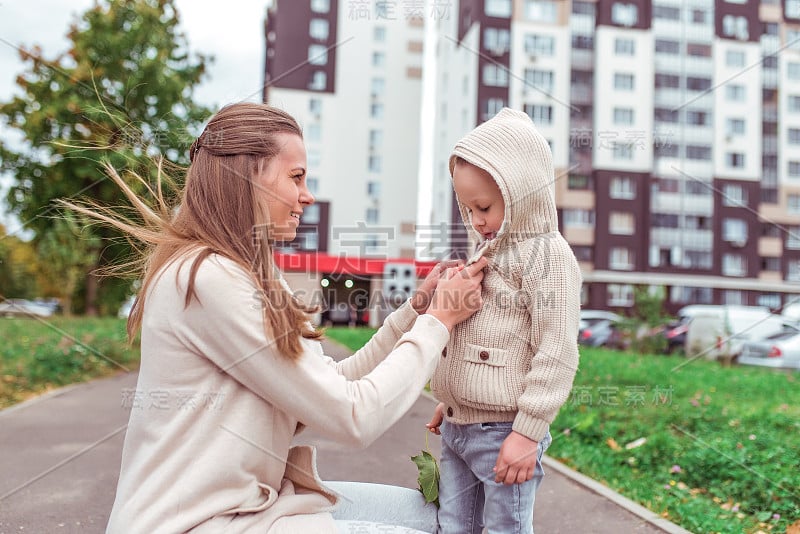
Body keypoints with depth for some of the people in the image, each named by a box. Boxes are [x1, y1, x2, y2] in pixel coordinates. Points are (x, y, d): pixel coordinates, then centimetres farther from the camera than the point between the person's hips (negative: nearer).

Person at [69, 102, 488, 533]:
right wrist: (439, 321, -10)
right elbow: (352, 417, -19)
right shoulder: (209, 278, -21)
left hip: (247, 498, 8)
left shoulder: (248, 272, 8)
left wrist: (414, 311, -1)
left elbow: (333, 384, 6)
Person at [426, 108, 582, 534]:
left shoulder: (549, 255, -13)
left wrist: (527, 431, -18)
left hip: (503, 433, -8)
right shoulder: (489, 250, 14)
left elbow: (555, 355, -17)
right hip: (457, 427, 8)